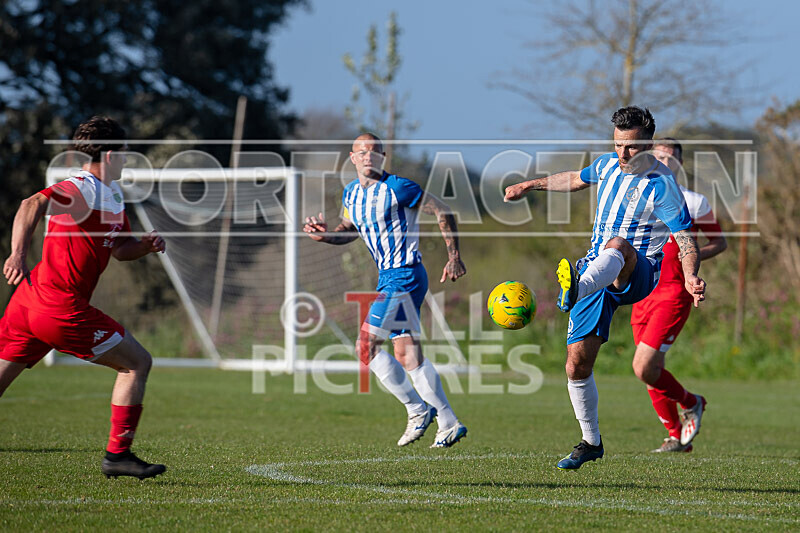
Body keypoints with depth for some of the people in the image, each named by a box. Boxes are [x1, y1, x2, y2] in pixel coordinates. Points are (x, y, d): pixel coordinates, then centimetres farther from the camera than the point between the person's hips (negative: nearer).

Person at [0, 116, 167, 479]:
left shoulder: (112, 194, 18)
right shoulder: (83, 190, -13)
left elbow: (120, 248, 28)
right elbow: (33, 205, -30)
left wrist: (146, 245, 6)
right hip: (60, 309, -10)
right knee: (137, 363, 1)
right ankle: (117, 455, 4)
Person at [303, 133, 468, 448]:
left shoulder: (397, 188, -12)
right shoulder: (351, 193, 11)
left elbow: (442, 211, -8)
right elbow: (349, 231, 26)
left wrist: (454, 257, -12)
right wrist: (324, 235, 4)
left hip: (404, 276, -9)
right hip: (388, 277, 9)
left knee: (366, 346, -12)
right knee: (407, 356, 7)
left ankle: (417, 410, -1)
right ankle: (449, 425, 12)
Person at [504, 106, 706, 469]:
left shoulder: (661, 185, -9)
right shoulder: (608, 165, 10)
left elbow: (684, 237, -12)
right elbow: (576, 180, 32)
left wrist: (690, 277, -30)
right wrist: (531, 185, 37)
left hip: (638, 275, -6)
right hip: (596, 271, 6)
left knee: (617, 245, -43)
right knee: (577, 365, -1)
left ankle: (576, 291, -74)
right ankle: (591, 442, 18)